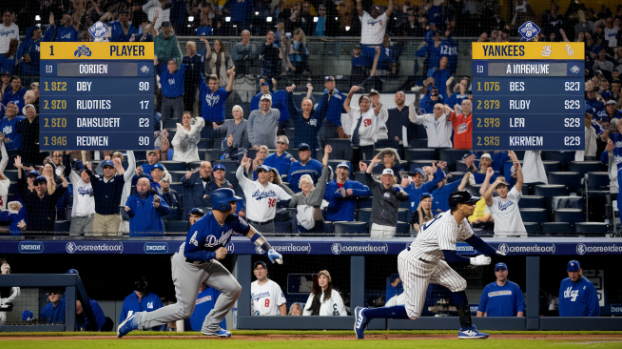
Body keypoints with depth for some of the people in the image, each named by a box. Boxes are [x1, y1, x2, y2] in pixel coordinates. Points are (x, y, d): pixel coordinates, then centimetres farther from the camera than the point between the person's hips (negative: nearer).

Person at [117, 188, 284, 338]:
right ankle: (138, 320, 3)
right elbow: (188, 253, -28)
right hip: (187, 265, -8)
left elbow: (250, 231, 6)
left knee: (234, 289, -2)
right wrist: (214, 255, -27)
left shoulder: (232, 221, -10)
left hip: (207, 264, 8)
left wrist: (269, 249, 0)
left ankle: (210, 326, 13)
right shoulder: (201, 226, -32)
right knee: (184, 310, -7)